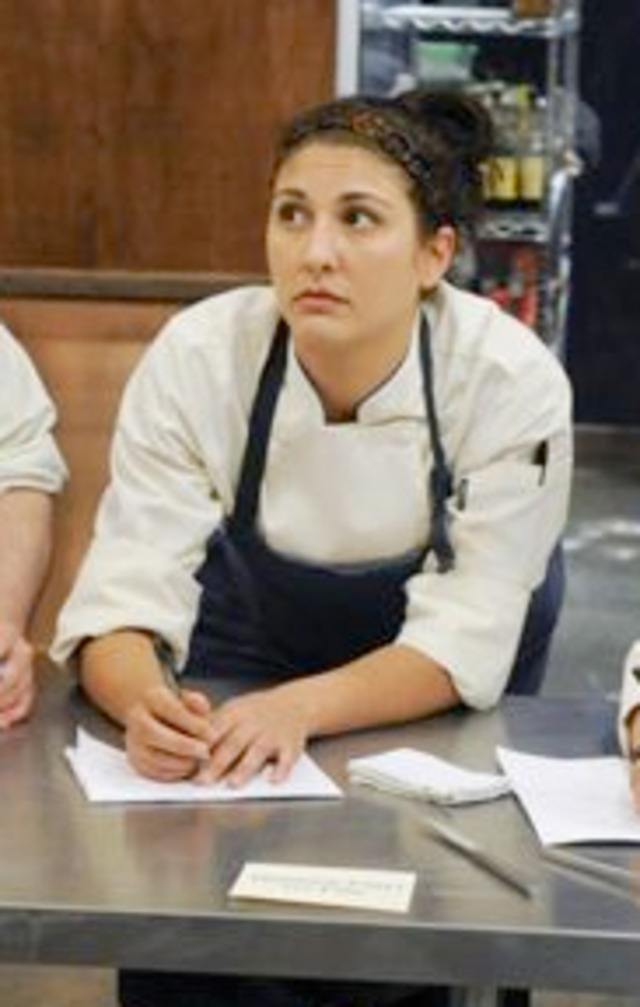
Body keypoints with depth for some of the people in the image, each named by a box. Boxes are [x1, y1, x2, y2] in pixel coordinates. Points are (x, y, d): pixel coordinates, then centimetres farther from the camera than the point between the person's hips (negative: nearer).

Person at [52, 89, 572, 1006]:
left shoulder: (514, 384, -25)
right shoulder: (195, 358, -22)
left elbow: (461, 639, -24)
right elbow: (125, 593, -23)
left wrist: (301, 708, -43)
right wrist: (147, 706, -46)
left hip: (422, 720, 0)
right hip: (240, 695, 1)